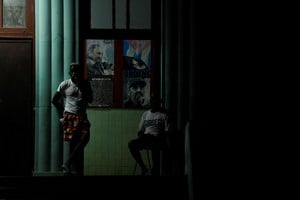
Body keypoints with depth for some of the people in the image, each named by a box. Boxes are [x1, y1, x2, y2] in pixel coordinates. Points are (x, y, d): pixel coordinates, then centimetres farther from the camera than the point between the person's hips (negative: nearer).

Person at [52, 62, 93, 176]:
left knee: (84, 139, -15)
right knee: (73, 141, -7)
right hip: (69, 115, -3)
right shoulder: (65, 84, 1)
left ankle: (67, 164, -13)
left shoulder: (85, 84, 9)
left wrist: (81, 86, -8)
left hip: (82, 116, 3)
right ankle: (77, 169, -2)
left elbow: (90, 100, 0)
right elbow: (55, 100, 6)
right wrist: (61, 114, 2)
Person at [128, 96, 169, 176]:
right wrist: (141, 136, -2)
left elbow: (167, 130, 1)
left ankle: (155, 172, -38)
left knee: (155, 146, -42)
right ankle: (143, 167, -17)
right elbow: (140, 130, 20)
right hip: (146, 136, 5)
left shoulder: (163, 114, 9)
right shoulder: (145, 114, 22)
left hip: (158, 138, -4)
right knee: (131, 144, -26)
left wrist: (160, 137, -17)